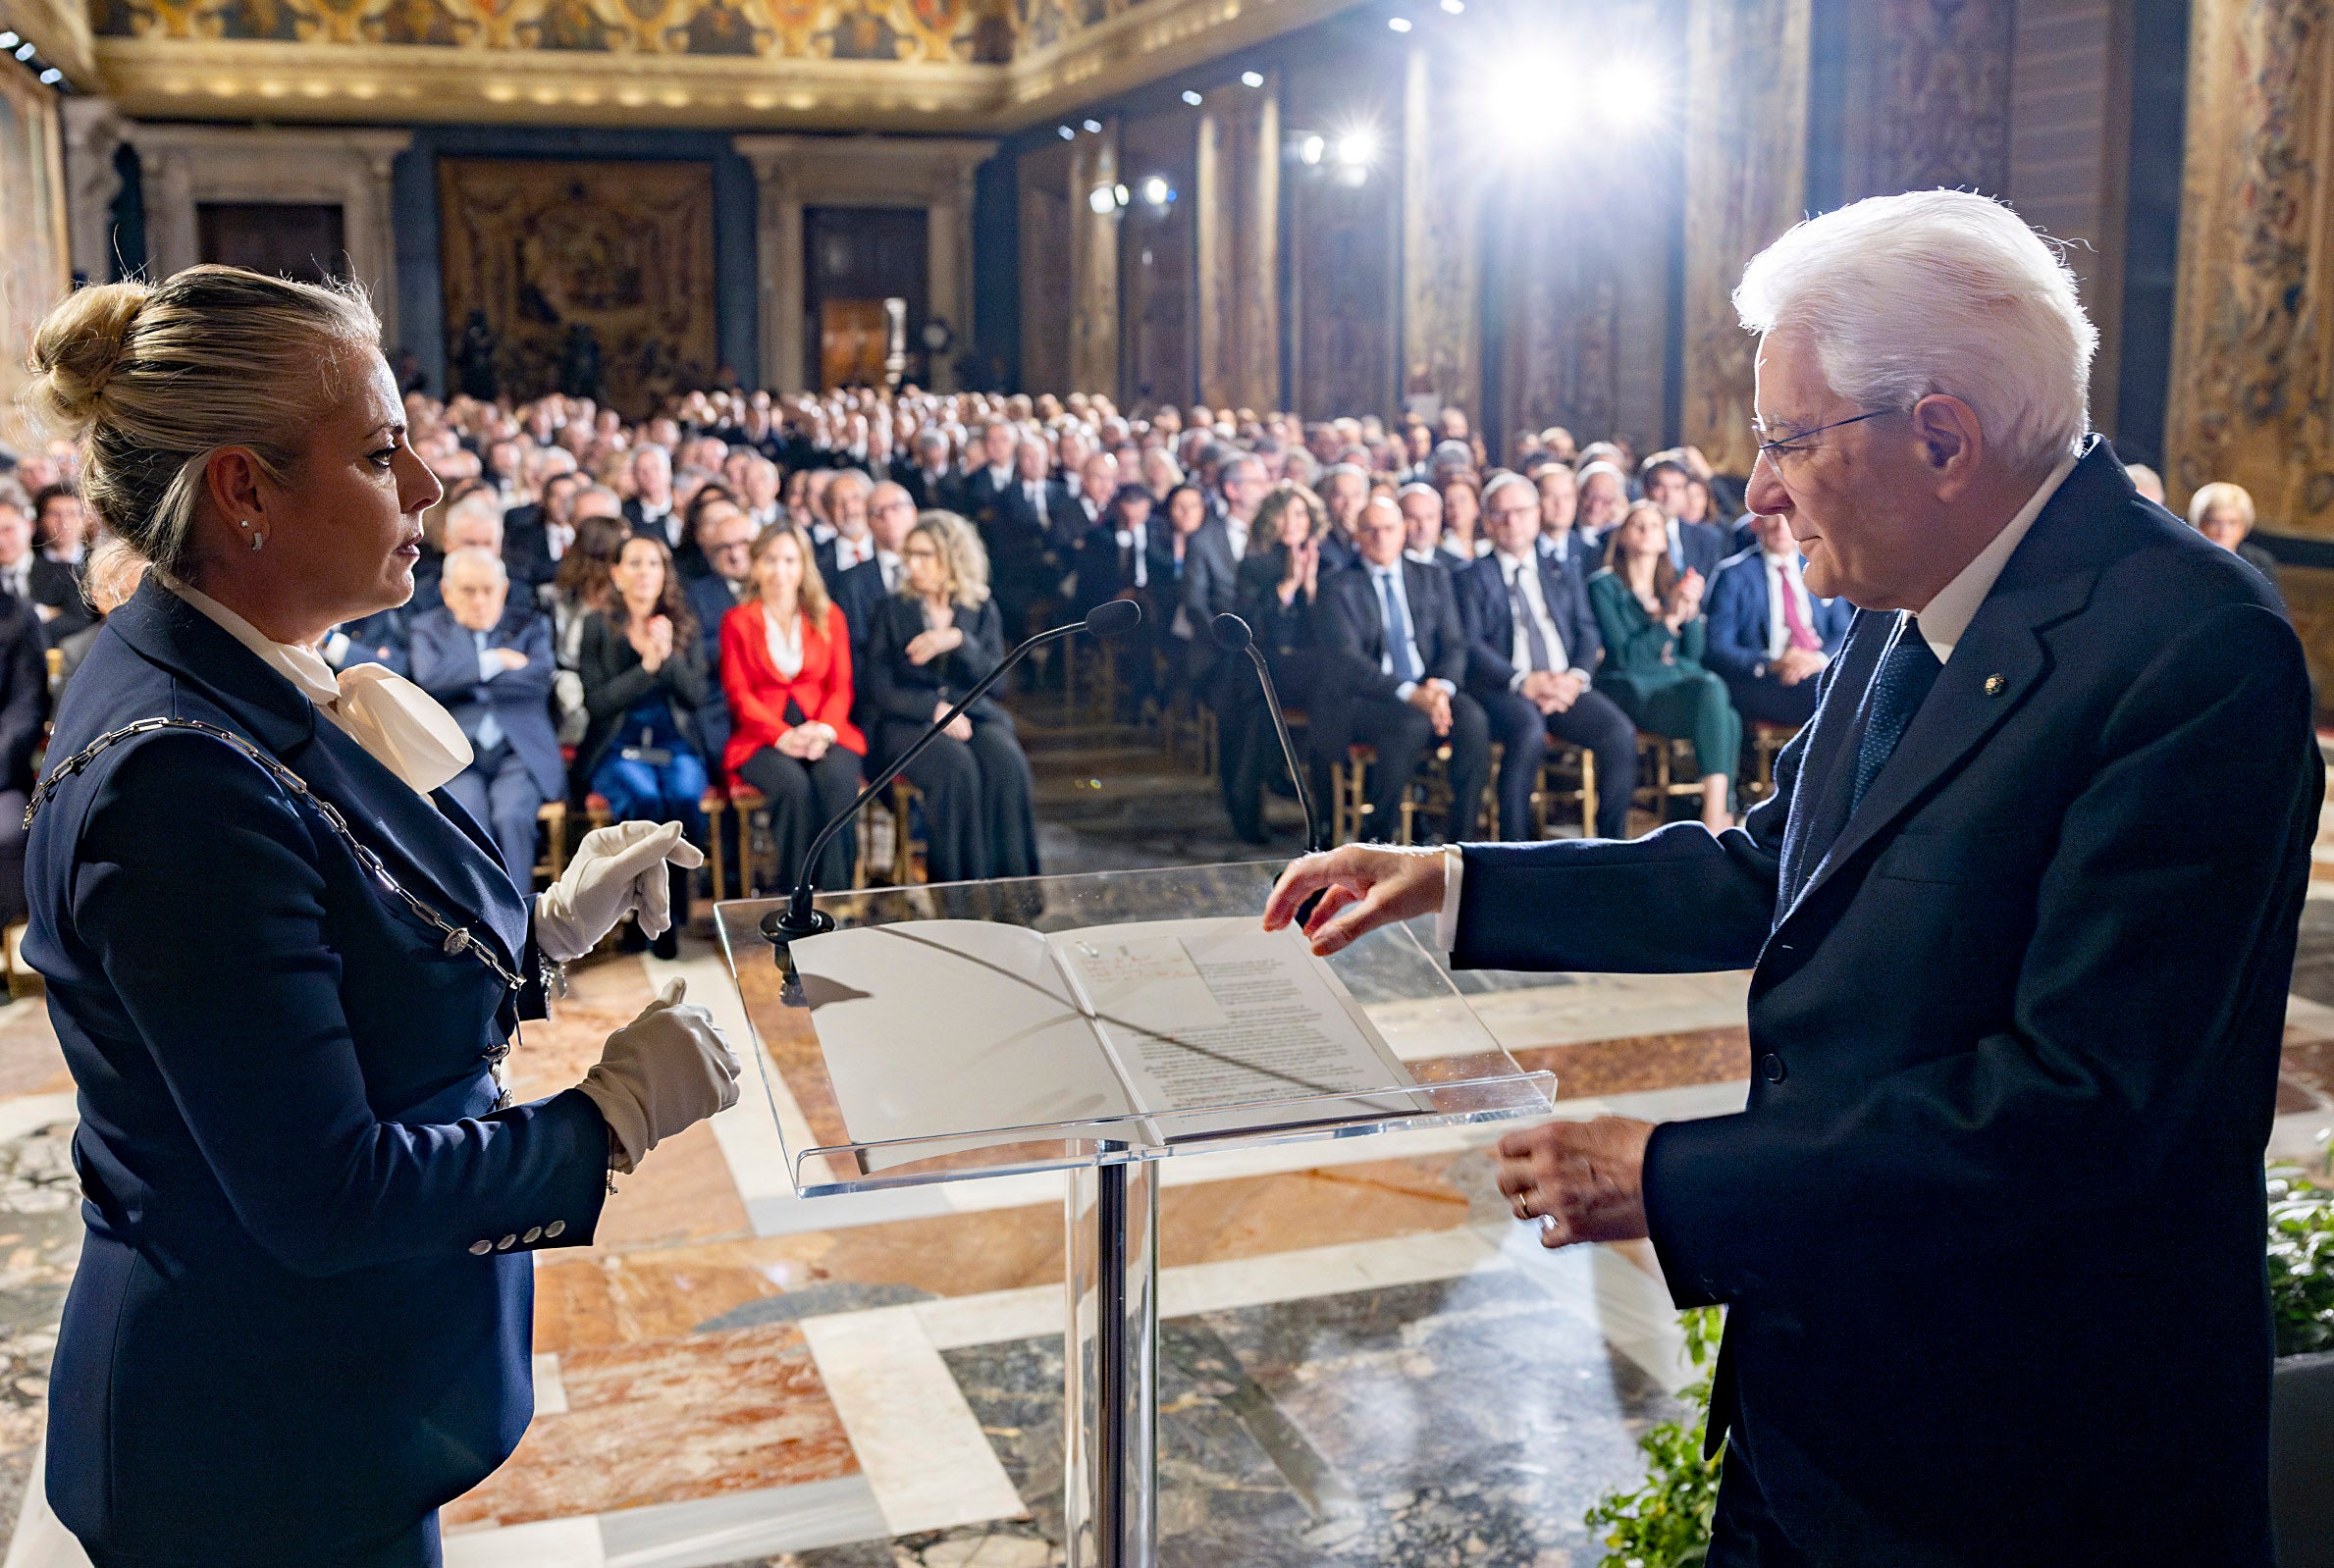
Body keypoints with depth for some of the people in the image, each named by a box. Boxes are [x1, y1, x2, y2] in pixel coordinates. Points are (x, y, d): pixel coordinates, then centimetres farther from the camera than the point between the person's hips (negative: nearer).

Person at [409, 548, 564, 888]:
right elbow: (429, 679, -6)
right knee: (469, 819, -30)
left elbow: (542, 677, -4)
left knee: (511, 816, -29)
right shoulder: (427, 628, 15)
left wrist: (467, 679, -2)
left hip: (519, 750, 0)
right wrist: (495, 661, -4)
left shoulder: (530, 624, 16)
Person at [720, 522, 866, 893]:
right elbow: (739, 695, 1)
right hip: (763, 736, -1)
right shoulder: (737, 622, 9)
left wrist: (824, 730, -14)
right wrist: (784, 737, -16)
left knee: (836, 779, -33)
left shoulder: (830, 618, 15)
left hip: (823, 733, 2)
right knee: (793, 785, -34)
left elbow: (840, 688, 8)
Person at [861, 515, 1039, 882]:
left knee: (1006, 764, -31)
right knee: (956, 768, -34)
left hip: (974, 716, 2)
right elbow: (878, 689, -1)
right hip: (910, 722, -2)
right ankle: (959, 888, -27)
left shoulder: (982, 610, 11)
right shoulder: (892, 610, 7)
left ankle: (1010, 883, -25)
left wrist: (958, 640, -16)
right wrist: (935, 709, -14)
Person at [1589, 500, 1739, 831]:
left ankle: (1718, 815, -33)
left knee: (1729, 719, -31)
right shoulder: (1604, 586, 4)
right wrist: (1670, 619, -16)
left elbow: (1693, 654, 12)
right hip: (1633, 688, -5)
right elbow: (1625, 655, -8)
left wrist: (1691, 609, -4)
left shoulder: (1676, 582, 20)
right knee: (1713, 693, -33)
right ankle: (1718, 821, -34)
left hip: (1681, 680, 5)